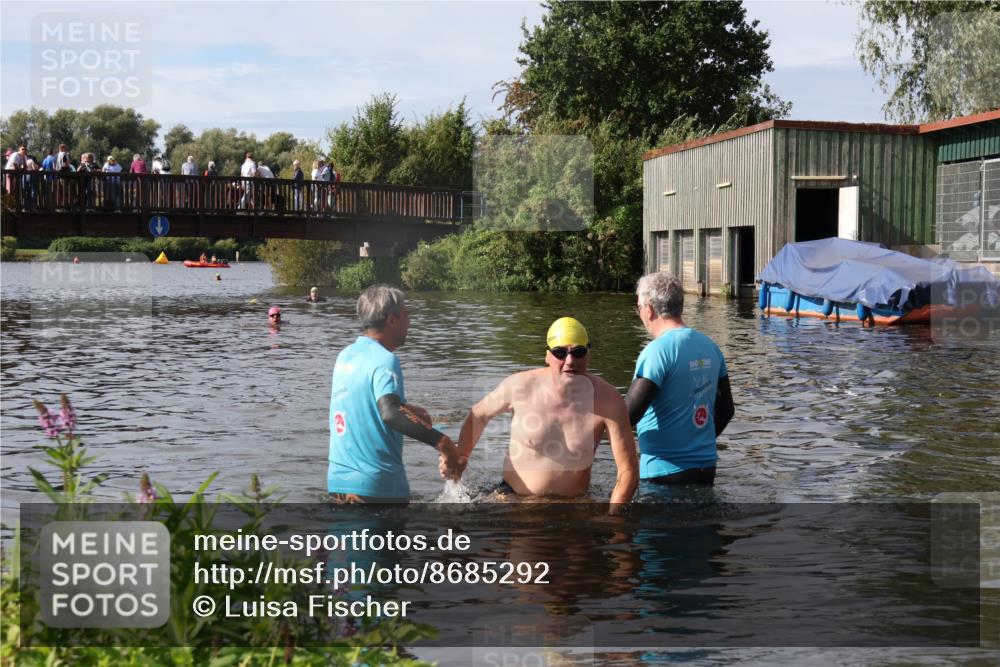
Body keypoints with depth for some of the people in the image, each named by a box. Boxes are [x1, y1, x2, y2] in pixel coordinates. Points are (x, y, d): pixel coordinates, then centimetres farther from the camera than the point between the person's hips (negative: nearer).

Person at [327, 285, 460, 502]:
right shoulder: (384, 360, -16)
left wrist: (406, 408, 15)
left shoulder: (345, 356, 9)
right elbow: (390, 413, -32)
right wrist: (440, 441, -34)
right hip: (377, 485, -8)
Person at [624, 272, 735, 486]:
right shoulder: (710, 347, 7)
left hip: (664, 473, -7)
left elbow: (628, 414, -23)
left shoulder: (657, 351, -17)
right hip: (706, 468, 7)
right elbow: (726, 409, 16)